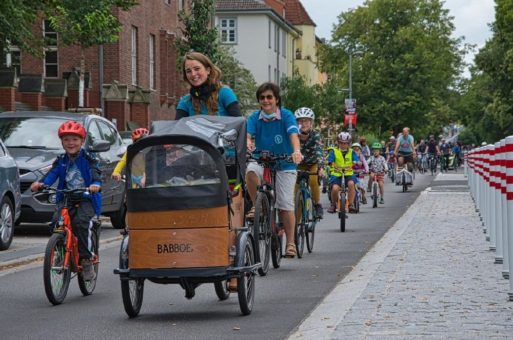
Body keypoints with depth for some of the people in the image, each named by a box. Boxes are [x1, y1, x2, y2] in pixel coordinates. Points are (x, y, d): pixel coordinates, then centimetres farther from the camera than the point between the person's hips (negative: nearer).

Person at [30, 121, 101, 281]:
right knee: (57, 221, -22)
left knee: (80, 222, -29)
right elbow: (52, 174, -1)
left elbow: (96, 173, -13)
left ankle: (86, 258, -18)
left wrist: (96, 184, -36)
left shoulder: (88, 159, 1)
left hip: (86, 199, -4)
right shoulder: (61, 161, 12)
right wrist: (40, 183, -22)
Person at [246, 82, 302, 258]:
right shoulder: (254, 118, -4)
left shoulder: (286, 115, -11)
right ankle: (257, 205, -13)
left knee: (286, 205, -6)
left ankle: (290, 243, 4)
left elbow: (293, 134, -26)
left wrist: (296, 151, -46)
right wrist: (247, 144, -43)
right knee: (250, 171, -33)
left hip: (284, 165, -2)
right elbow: (248, 135, -19)